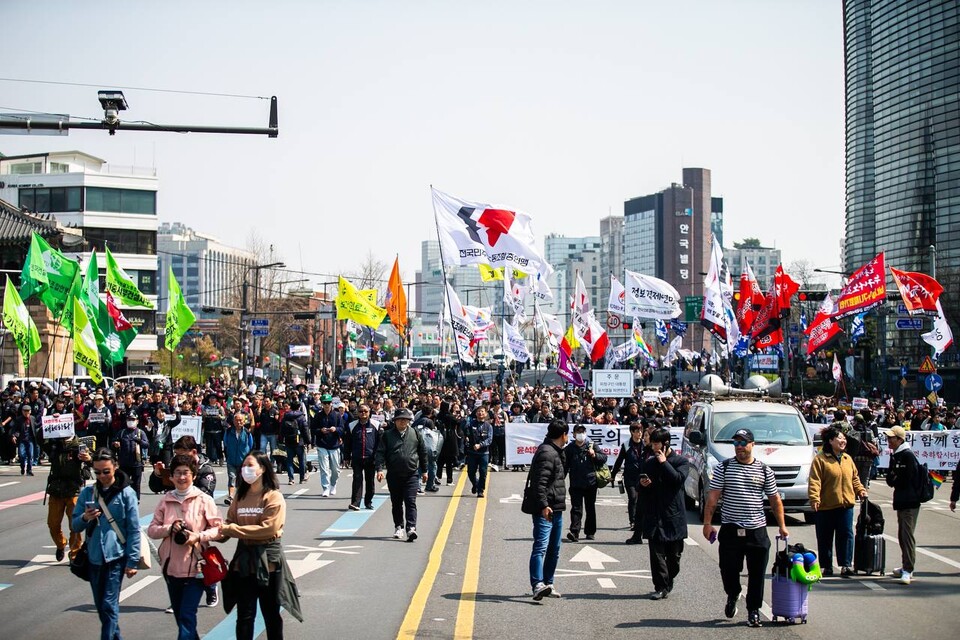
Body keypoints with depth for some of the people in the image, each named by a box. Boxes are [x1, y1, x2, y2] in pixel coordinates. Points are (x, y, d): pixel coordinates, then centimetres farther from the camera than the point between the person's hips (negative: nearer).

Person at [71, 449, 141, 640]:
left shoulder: (126, 493, -6)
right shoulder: (87, 493, 5)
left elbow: (134, 530, -5)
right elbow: (74, 526, 7)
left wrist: (132, 561, -8)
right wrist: (84, 518, -15)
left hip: (116, 556, -5)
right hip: (94, 557, 5)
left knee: (109, 606, -9)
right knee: (101, 606, 14)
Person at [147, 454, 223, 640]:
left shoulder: (204, 500, -6)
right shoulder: (165, 501, 4)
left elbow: (218, 528, -5)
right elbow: (152, 530, 4)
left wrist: (199, 536, -20)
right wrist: (169, 528, -14)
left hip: (195, 568, -5)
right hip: (171, 567, 5)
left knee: (187, 617, -9)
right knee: (179, 616, 18)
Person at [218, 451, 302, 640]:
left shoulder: (274, 497, -10)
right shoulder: (240, 496, 8)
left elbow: (268, 527, -19)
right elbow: (229, 522, 5)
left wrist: (232, 529, -19)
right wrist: (220, 531, -19)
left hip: (268, 560, -4)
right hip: (244, 559, 4)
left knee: (271, 614, 10)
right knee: (244, 616, 7)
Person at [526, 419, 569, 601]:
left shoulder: (555, 452, 19)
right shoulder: (547, 453, -15)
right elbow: (540, 482, -23)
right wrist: (543, 505, -29)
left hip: (556, 509, 11)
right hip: (546, 510, -11)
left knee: (554, 548, 16)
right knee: (541, 546, -18)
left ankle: (548, 583, 24)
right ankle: (538, 585, -27)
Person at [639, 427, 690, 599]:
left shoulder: (681, 461, 1)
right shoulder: (649, 462, 14)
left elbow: (679, 479, -18)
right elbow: (643, 489, 21)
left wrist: (664, 462, -13)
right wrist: (643, 485, -2)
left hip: (673, 514, -2)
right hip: (654, 514, 3)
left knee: (674, 554, 6)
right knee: (657, 553, -4)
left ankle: (667, 582, 23)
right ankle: (661, 587, -2)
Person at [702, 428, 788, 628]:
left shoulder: (764, 471, 6)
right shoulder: (724, 467, 2)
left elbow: (775, 499, 12)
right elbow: (713, 496, 0)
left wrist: (782, 525, 7)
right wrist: (707, 523, -5)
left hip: (757, 530, 1)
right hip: (730, 529, -1)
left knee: (757, 573, 1)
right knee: (728, 569, 2)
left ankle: (753, 610, 14)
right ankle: (732, 596, 32)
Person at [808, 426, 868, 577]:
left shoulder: (847, 459, 13)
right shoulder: (820, 459, -7)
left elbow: (854, 478, 22)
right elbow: (815, 481, -13)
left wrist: (861, 490, 5)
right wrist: (814, 498, -24)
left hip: (846, 504, 5)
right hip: (826, 506, -5)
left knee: (846, 534, 0)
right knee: (825, 537, 4)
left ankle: (846, 564, 5)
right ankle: (826, 566, 13)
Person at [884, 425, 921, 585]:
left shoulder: (907, 455, -15)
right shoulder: (895, 456, 14)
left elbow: (906, 480, -19)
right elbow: (890, 478, 14)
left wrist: (894, 480, -1)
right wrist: (892, 479, -7)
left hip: (909, 502, -10)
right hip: (902, 501, 10)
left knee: (908, 535, -12)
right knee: (902, 536, 17)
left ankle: (908, 570, -13)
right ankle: (906, 567, 27)